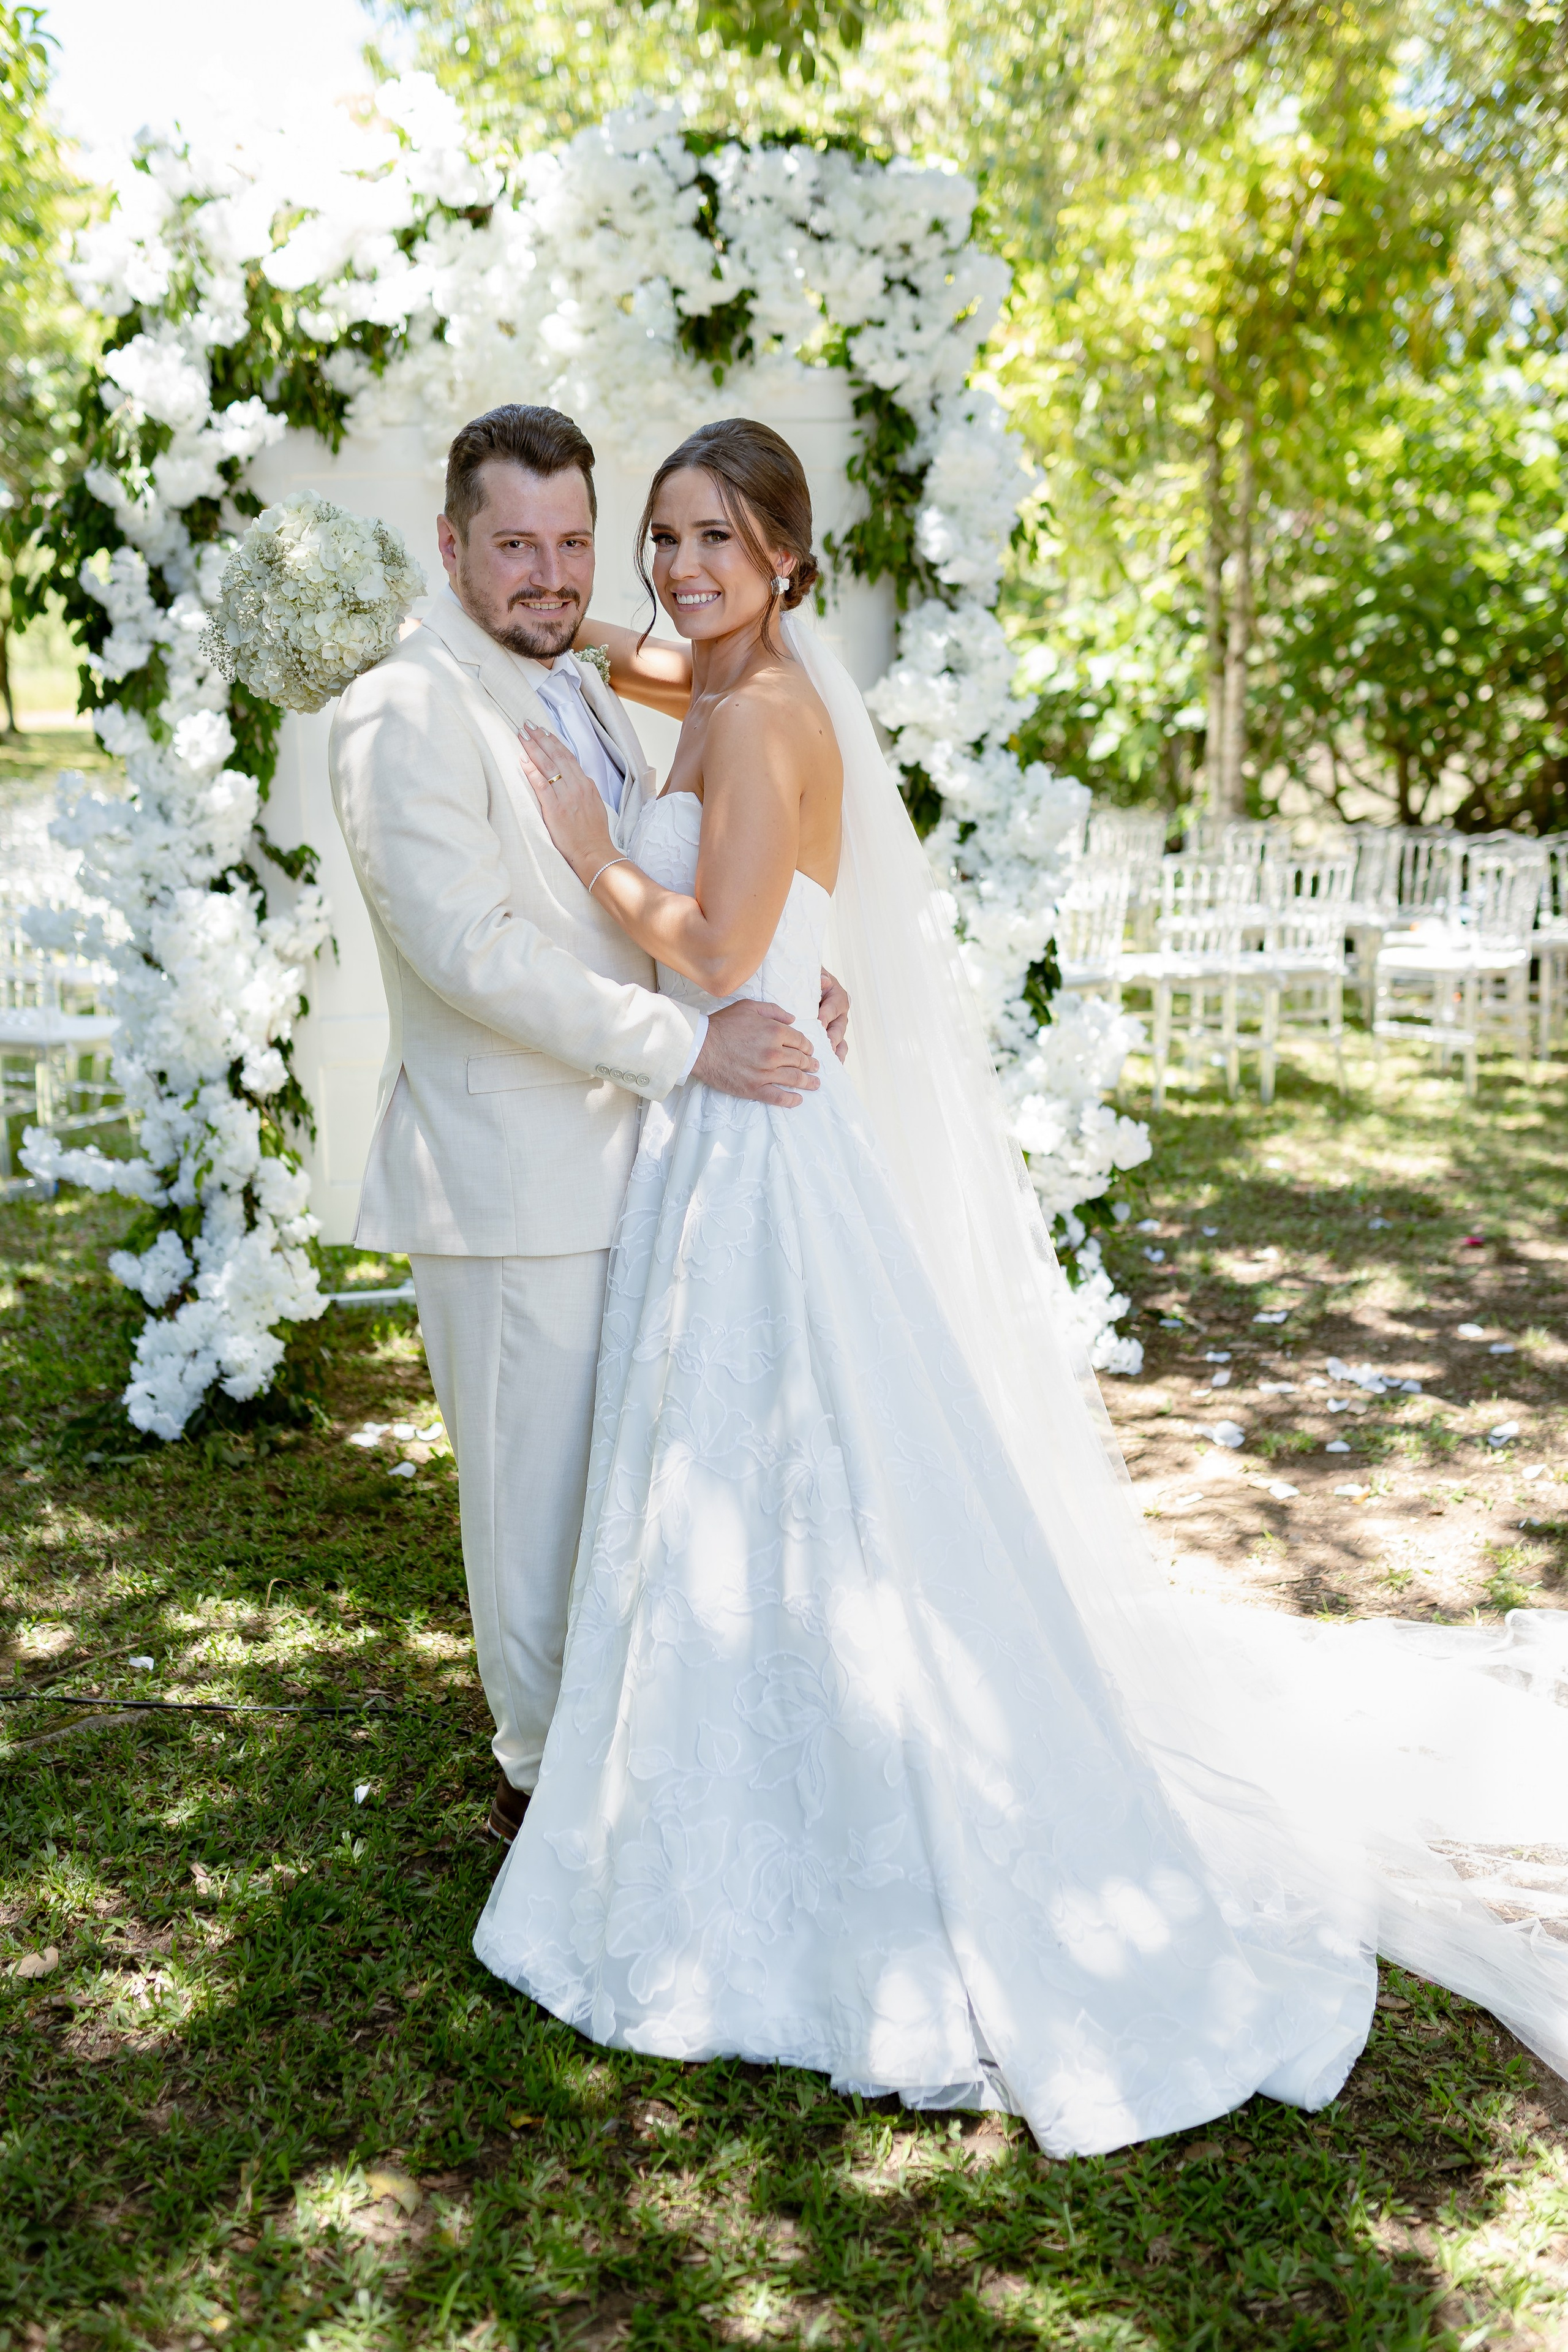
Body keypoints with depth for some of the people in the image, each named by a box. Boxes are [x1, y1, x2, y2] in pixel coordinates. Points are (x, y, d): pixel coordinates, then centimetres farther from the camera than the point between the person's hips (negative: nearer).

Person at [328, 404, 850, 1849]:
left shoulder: (588, 695, 14)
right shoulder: (404, 716, -14)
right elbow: (473, 949, -23)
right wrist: (692, 1044, -24)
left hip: (628, 1160, 9)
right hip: (510, 1184, -8)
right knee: (539, 1495, 5)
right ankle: (545, 1773, 26)